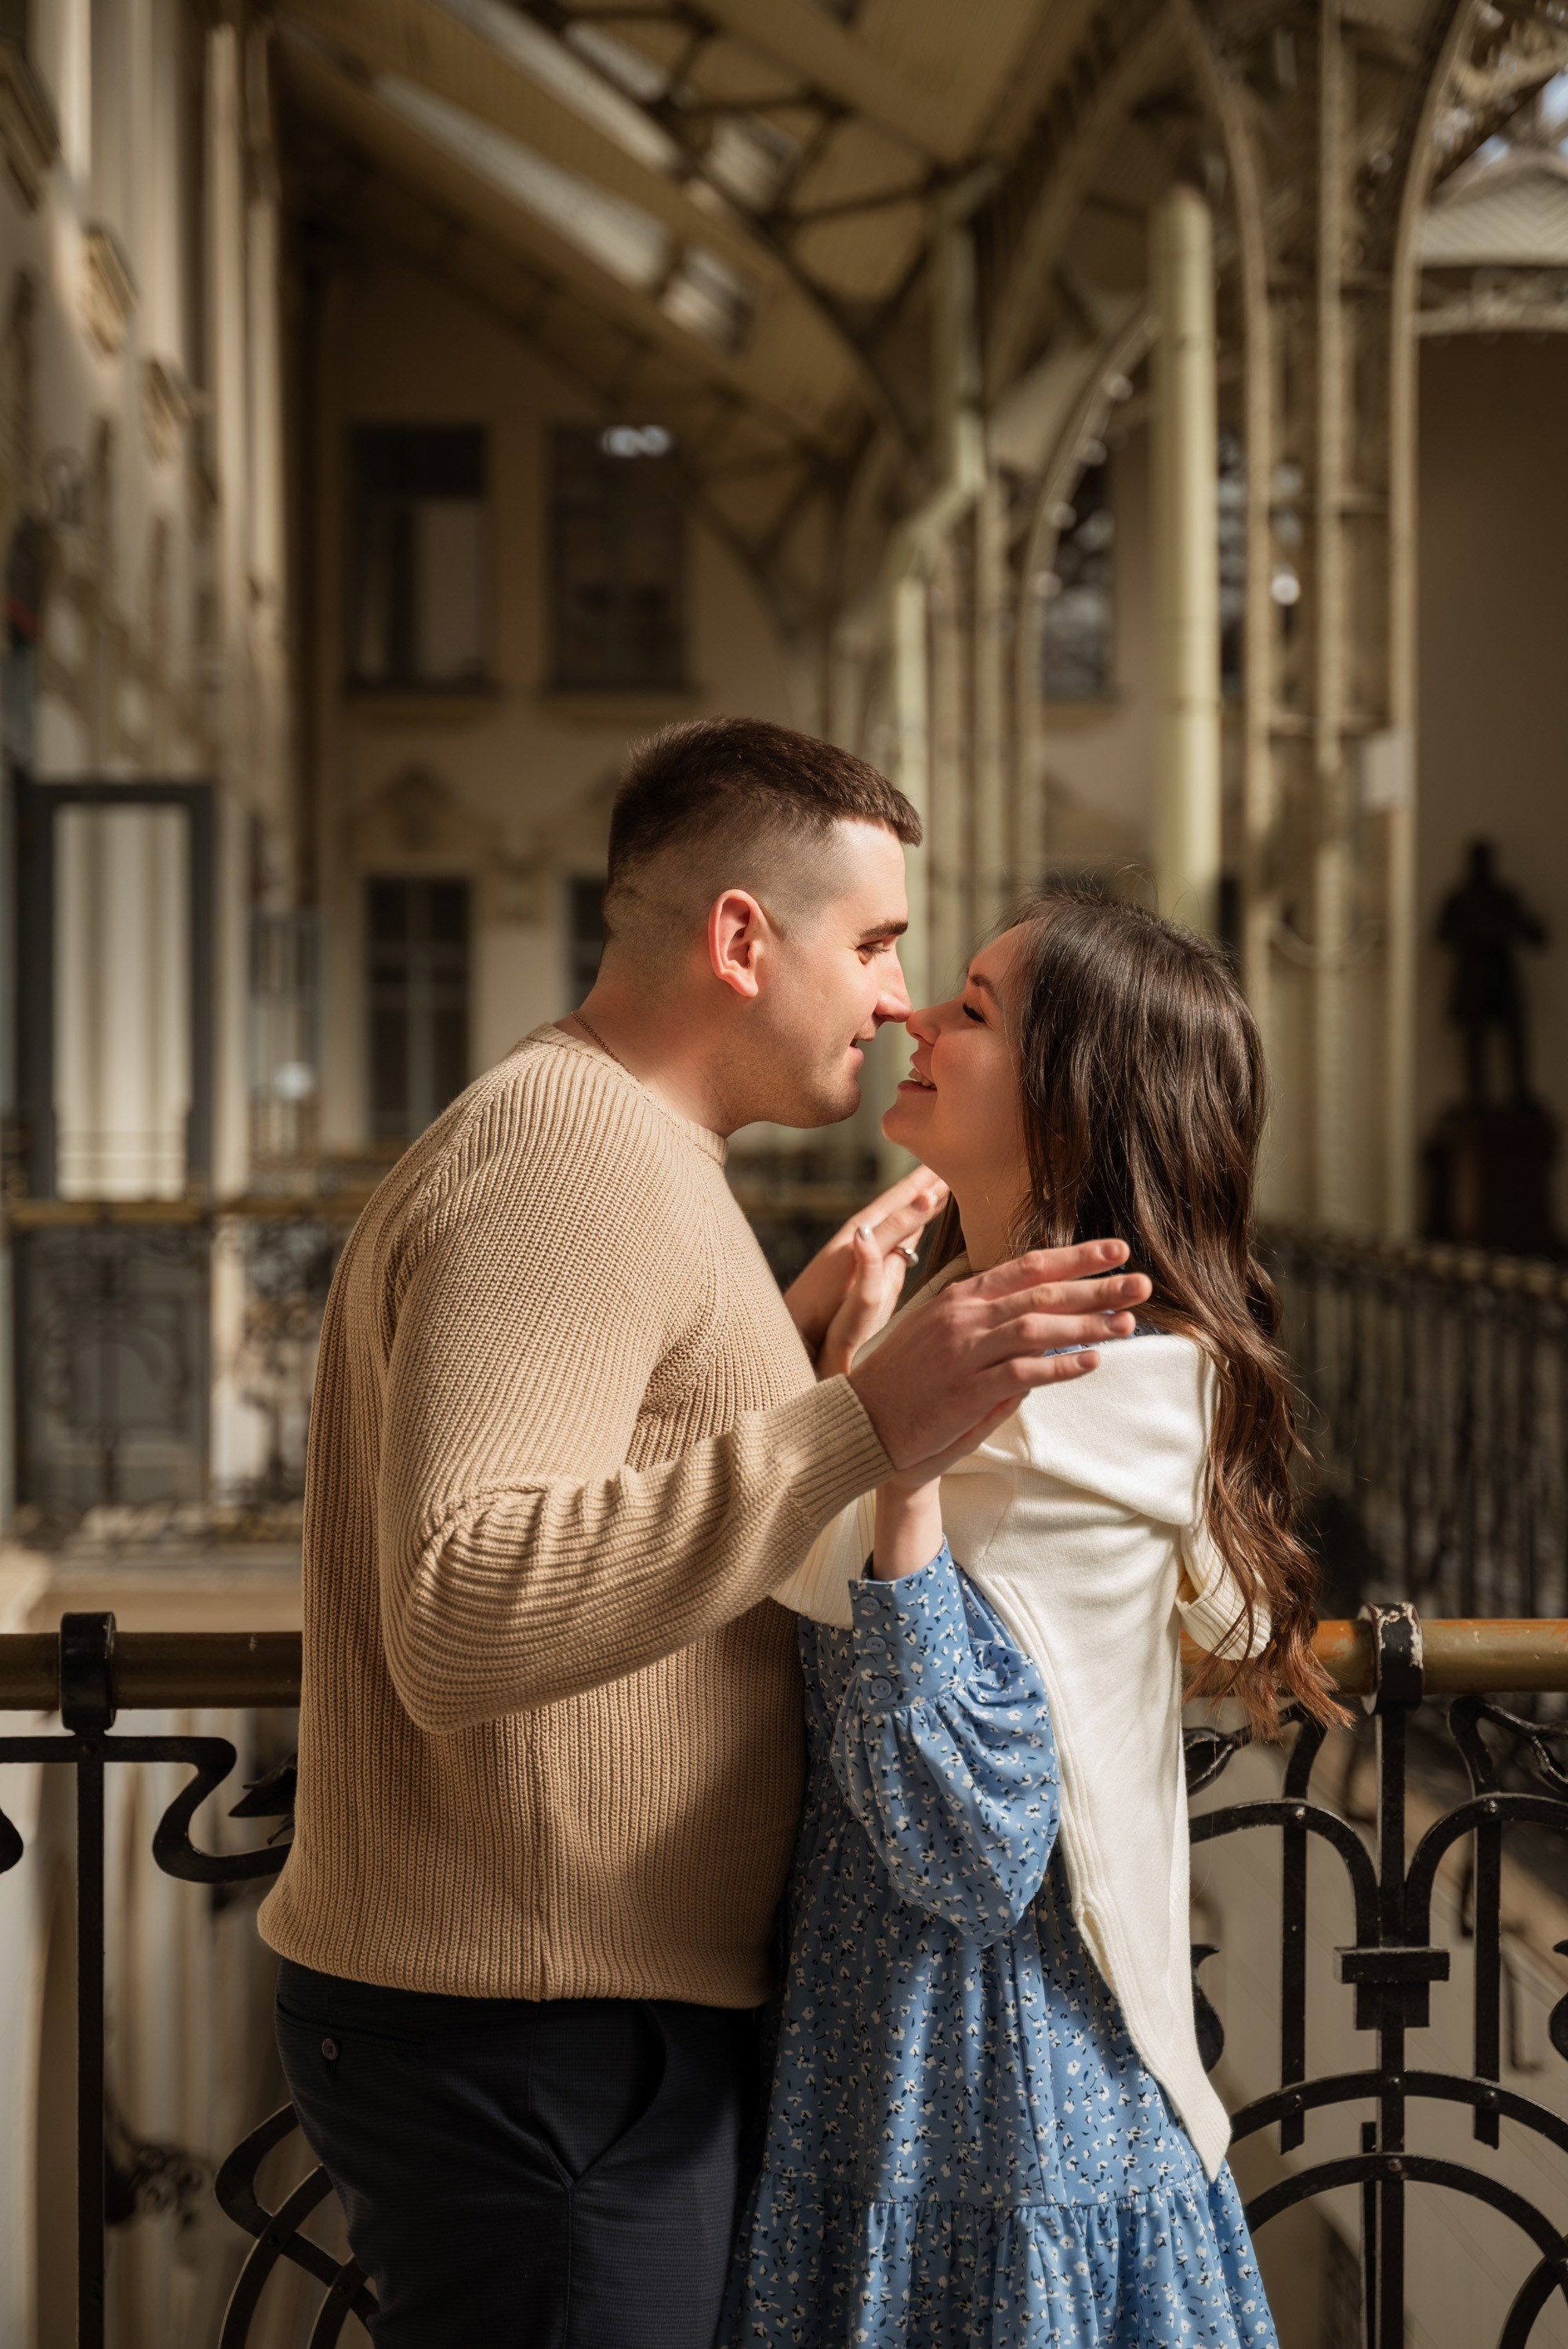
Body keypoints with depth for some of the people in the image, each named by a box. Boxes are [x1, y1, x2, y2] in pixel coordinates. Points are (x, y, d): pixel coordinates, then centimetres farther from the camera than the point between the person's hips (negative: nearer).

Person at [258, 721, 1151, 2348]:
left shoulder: (624, 1156, 17)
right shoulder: (566, 1162, -19)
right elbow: (463, 1620, -32)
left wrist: (804, 1331, 16)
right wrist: (856, 1424, -37)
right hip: (531, 2041, -11)